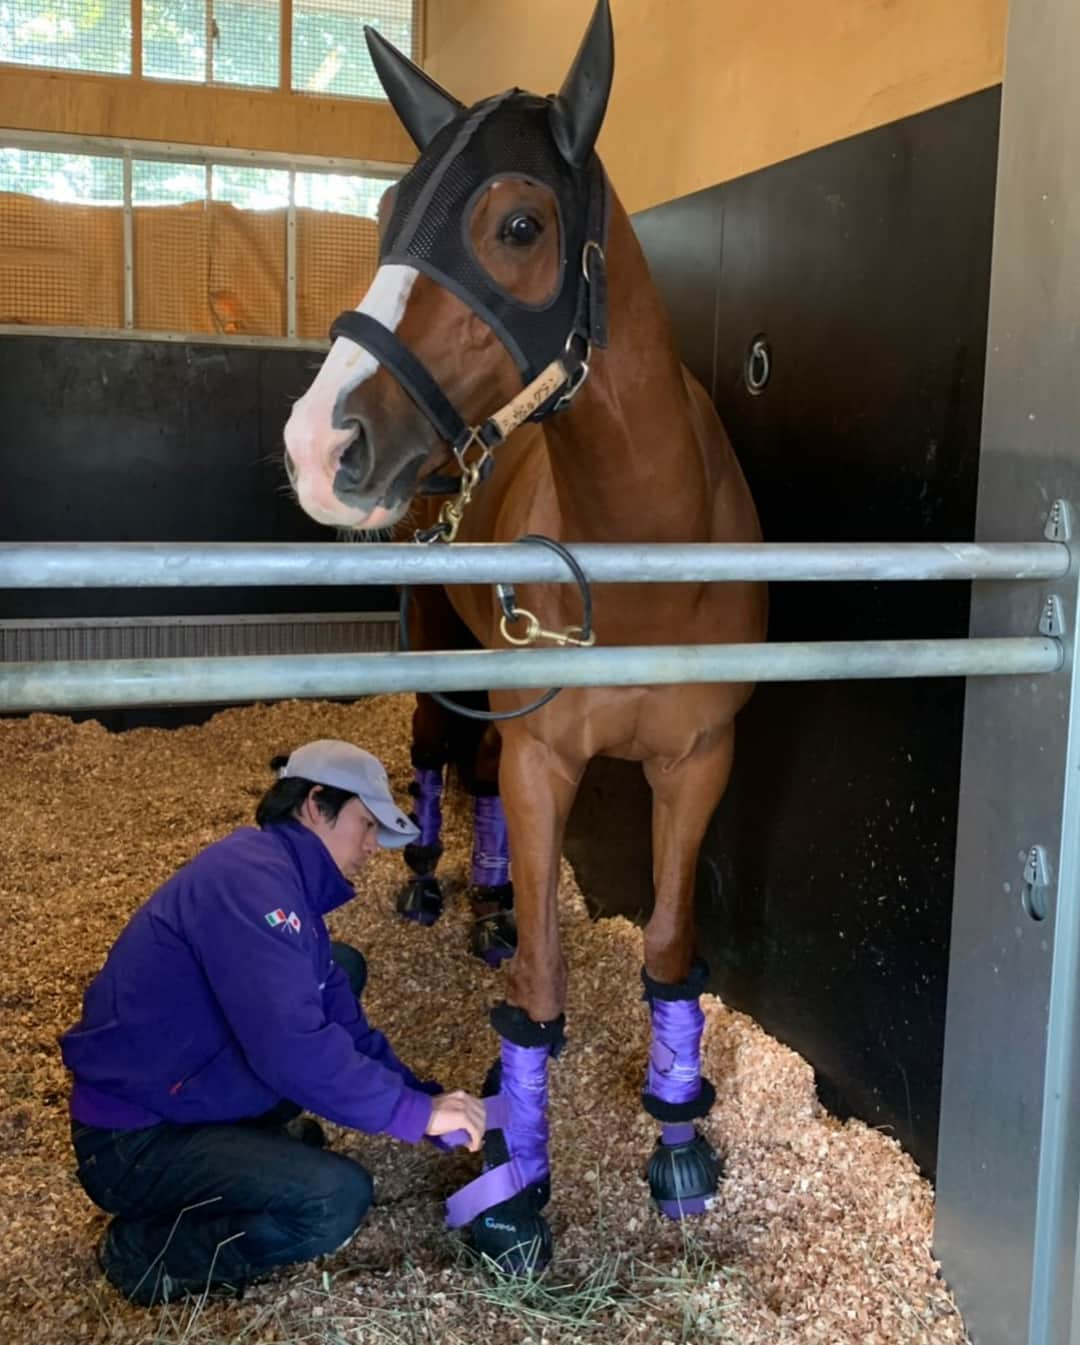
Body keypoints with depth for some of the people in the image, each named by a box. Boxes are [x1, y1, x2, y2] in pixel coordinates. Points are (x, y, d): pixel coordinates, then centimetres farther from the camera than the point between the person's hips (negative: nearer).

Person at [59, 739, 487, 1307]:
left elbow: (345, 1026, 8)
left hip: (188, 1094, 10)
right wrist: (418, 1112, -23)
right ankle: (147, 1249, -4)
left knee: (343, 968, 13)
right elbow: (293, 1049, -32)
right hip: (135, 1141, -10)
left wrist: (429, 1100, -2)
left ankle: (251, 1136, 15)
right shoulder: (250, 879, -25)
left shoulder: (283, 881, 7)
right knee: (337, 1198, -26)